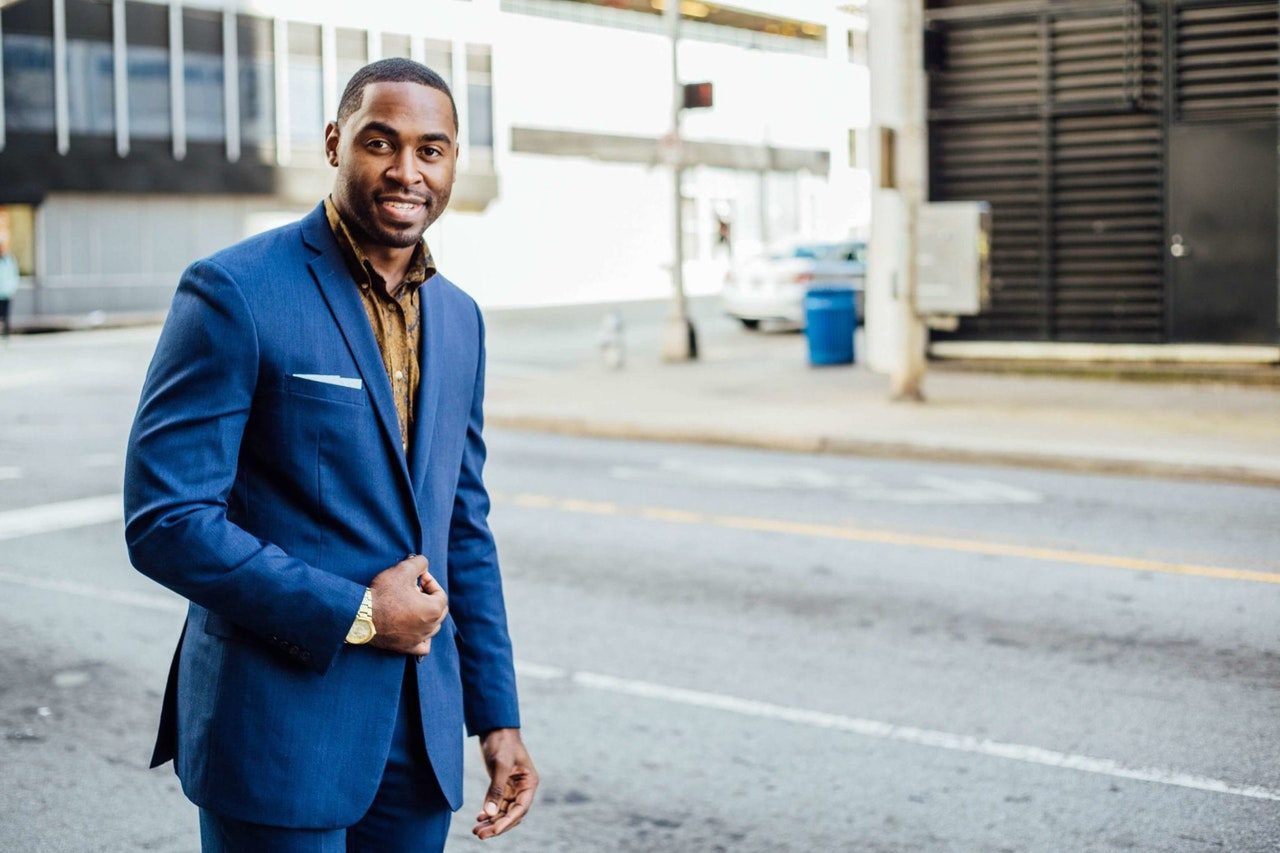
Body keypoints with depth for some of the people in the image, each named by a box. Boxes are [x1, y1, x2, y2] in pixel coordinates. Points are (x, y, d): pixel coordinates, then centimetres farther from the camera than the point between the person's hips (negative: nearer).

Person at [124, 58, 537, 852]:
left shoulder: (459, 317, 9)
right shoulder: (236, 293, -11)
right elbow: (164, 520, -15)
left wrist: (498, 717, 11)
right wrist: (356, 614, -14)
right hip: (278, 732, -6)